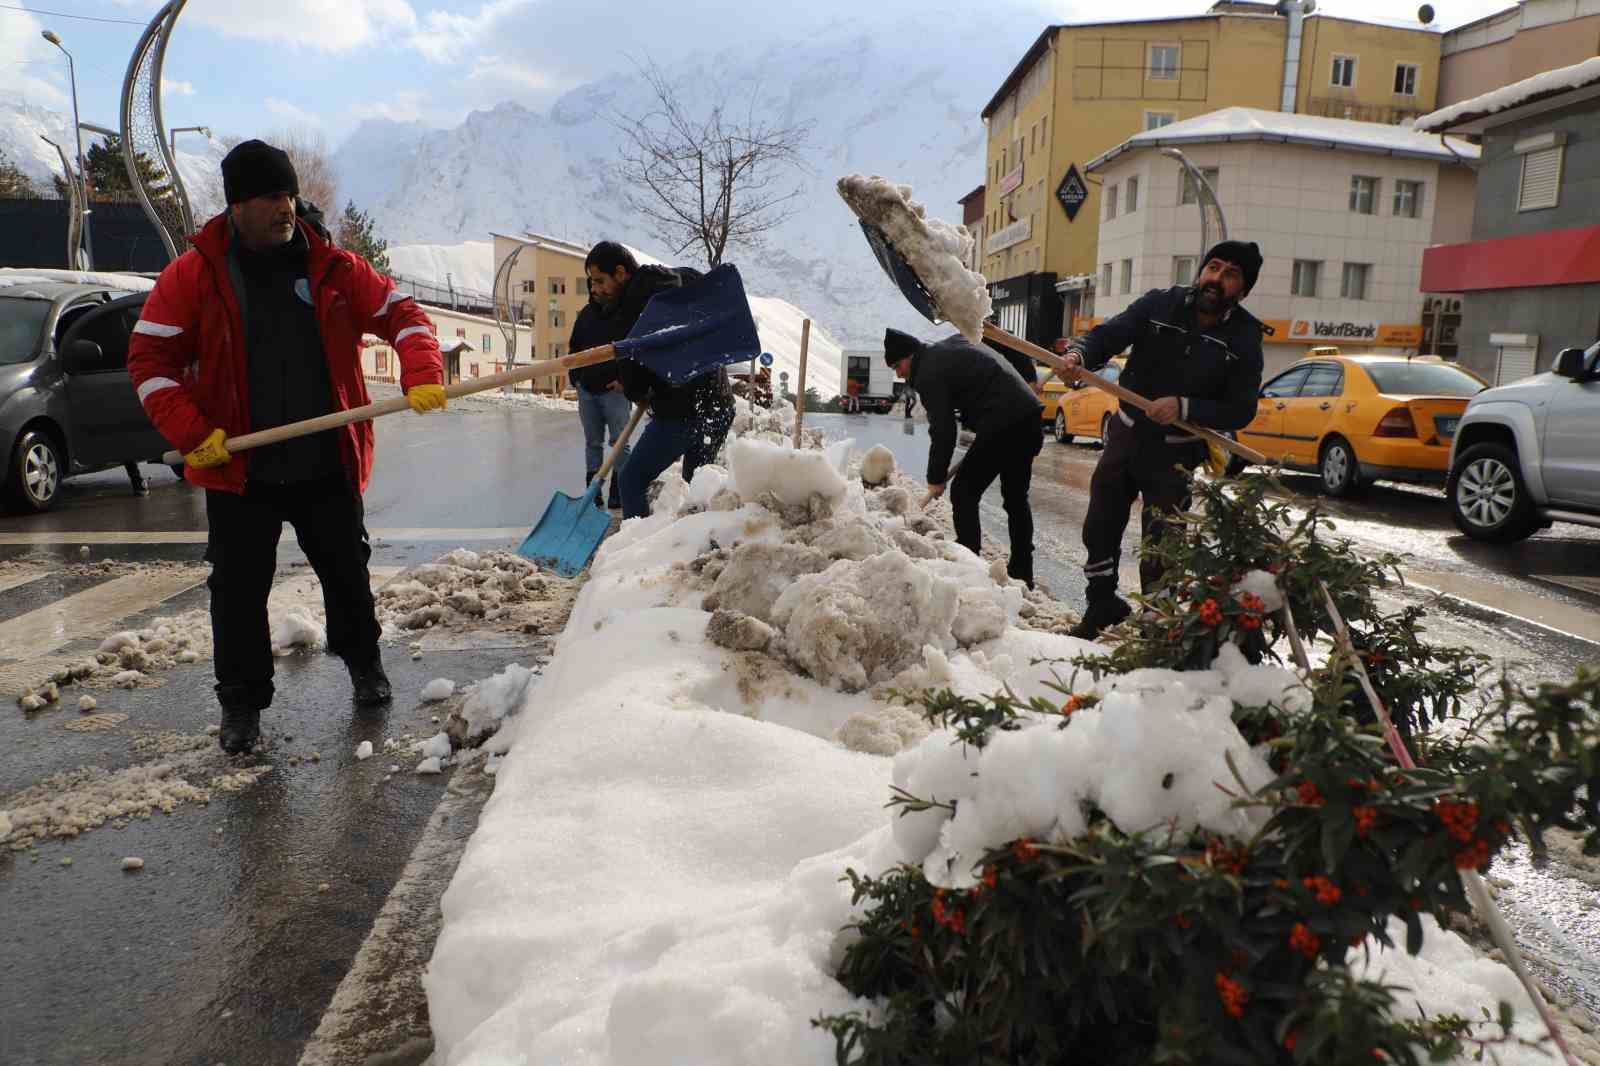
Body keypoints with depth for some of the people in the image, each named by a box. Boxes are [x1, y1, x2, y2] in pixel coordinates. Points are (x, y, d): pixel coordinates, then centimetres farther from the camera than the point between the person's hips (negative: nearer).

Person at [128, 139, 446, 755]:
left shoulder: (333, 268, 1)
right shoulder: (192, 275, -3)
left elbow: (401, 314, 3)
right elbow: (149, 358, -2)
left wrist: (422, 377, -15)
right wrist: (192, 433, -12)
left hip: (328, 465, 1)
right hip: (238, 471, -1)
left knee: (347, 570, 14)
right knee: (239, 589, 4)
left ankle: (362, 660, 38)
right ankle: (241, 702, 20)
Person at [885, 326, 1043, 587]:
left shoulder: (929, 375, -7)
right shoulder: (954, 342, 20)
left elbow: (943, 433, -8)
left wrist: (936, 478, 2)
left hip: (1002, 425, -9)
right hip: (1029, 417, 9)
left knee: (964, 493, 0)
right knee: (1016, 498, 17)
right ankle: (1022, 572, 23)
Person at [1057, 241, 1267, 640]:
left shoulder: (1244, 338, -8)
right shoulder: (1160, 304, -6)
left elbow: (1241, 410, -9)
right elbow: (1108, 334, -14)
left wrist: (1184, 408, -25)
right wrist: (1079, 354, -37)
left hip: (1175, 456, -2)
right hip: (1126, 436, 3)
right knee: (1099, 529, 13)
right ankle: (1102, 604, 35)